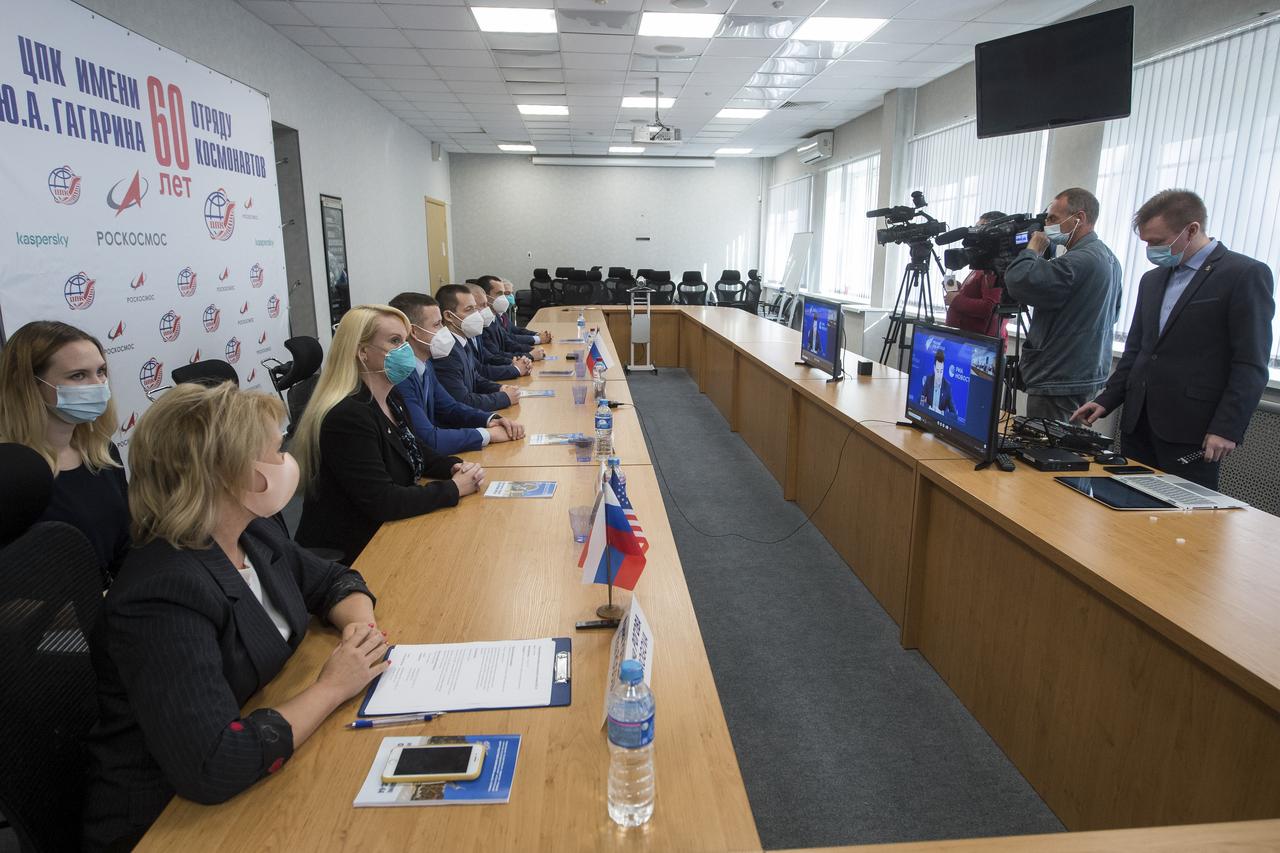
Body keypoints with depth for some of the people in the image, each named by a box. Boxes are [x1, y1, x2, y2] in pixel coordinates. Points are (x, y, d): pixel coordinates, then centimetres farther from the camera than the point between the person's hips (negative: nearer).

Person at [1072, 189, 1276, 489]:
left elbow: (1251, 364, -10)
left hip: (1192, 431, -6)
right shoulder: (1152, 280, 17)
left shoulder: (1246, 275, -5)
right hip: (1138, 424, 6)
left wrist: (1227, 428, -16)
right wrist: (1106, 401, 9)